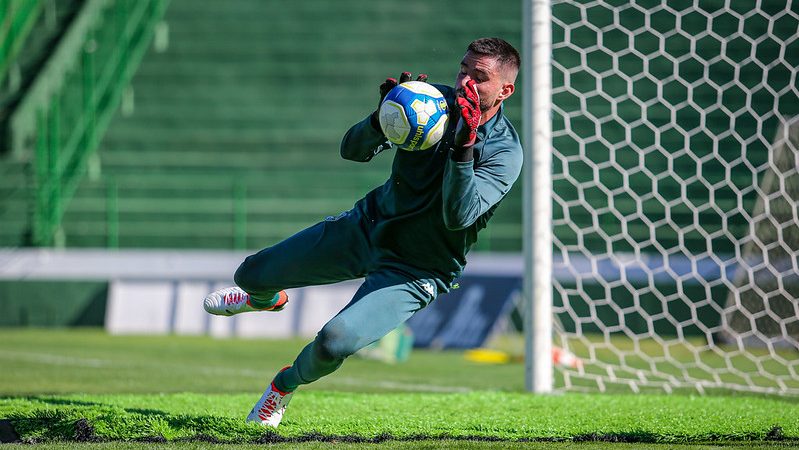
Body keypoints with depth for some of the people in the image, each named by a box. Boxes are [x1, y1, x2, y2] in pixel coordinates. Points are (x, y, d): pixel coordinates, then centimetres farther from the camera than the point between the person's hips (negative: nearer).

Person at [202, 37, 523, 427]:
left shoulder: (505, 153, -21)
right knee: (252, 274, 10)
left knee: (336, 341, -24)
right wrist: (383, 121, -31)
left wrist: (463, 147, -43)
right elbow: (352, 150, -10)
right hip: (368, 225, 5)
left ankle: (288, 384, 11)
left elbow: (458, 216, -34)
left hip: (415, 271, -5)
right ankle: (266, 298, 50)